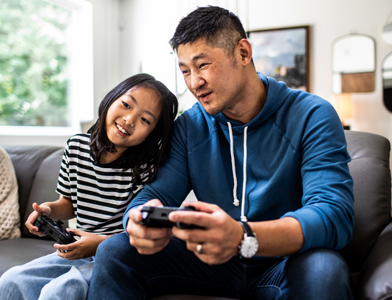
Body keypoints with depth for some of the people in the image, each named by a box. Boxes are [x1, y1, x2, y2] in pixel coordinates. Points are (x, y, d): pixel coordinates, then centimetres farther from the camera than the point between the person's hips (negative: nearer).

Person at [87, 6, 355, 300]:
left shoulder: (311, 117, -13)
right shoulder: (189, 126, 3)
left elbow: (334, 214, -25)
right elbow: (159, 192, -2)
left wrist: (242, 238, -44)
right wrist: (139, 219, -30)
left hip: (283, 263, -3)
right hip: (216, 262, 4)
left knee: (323, 270, -37)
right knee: (114, 251, -12)